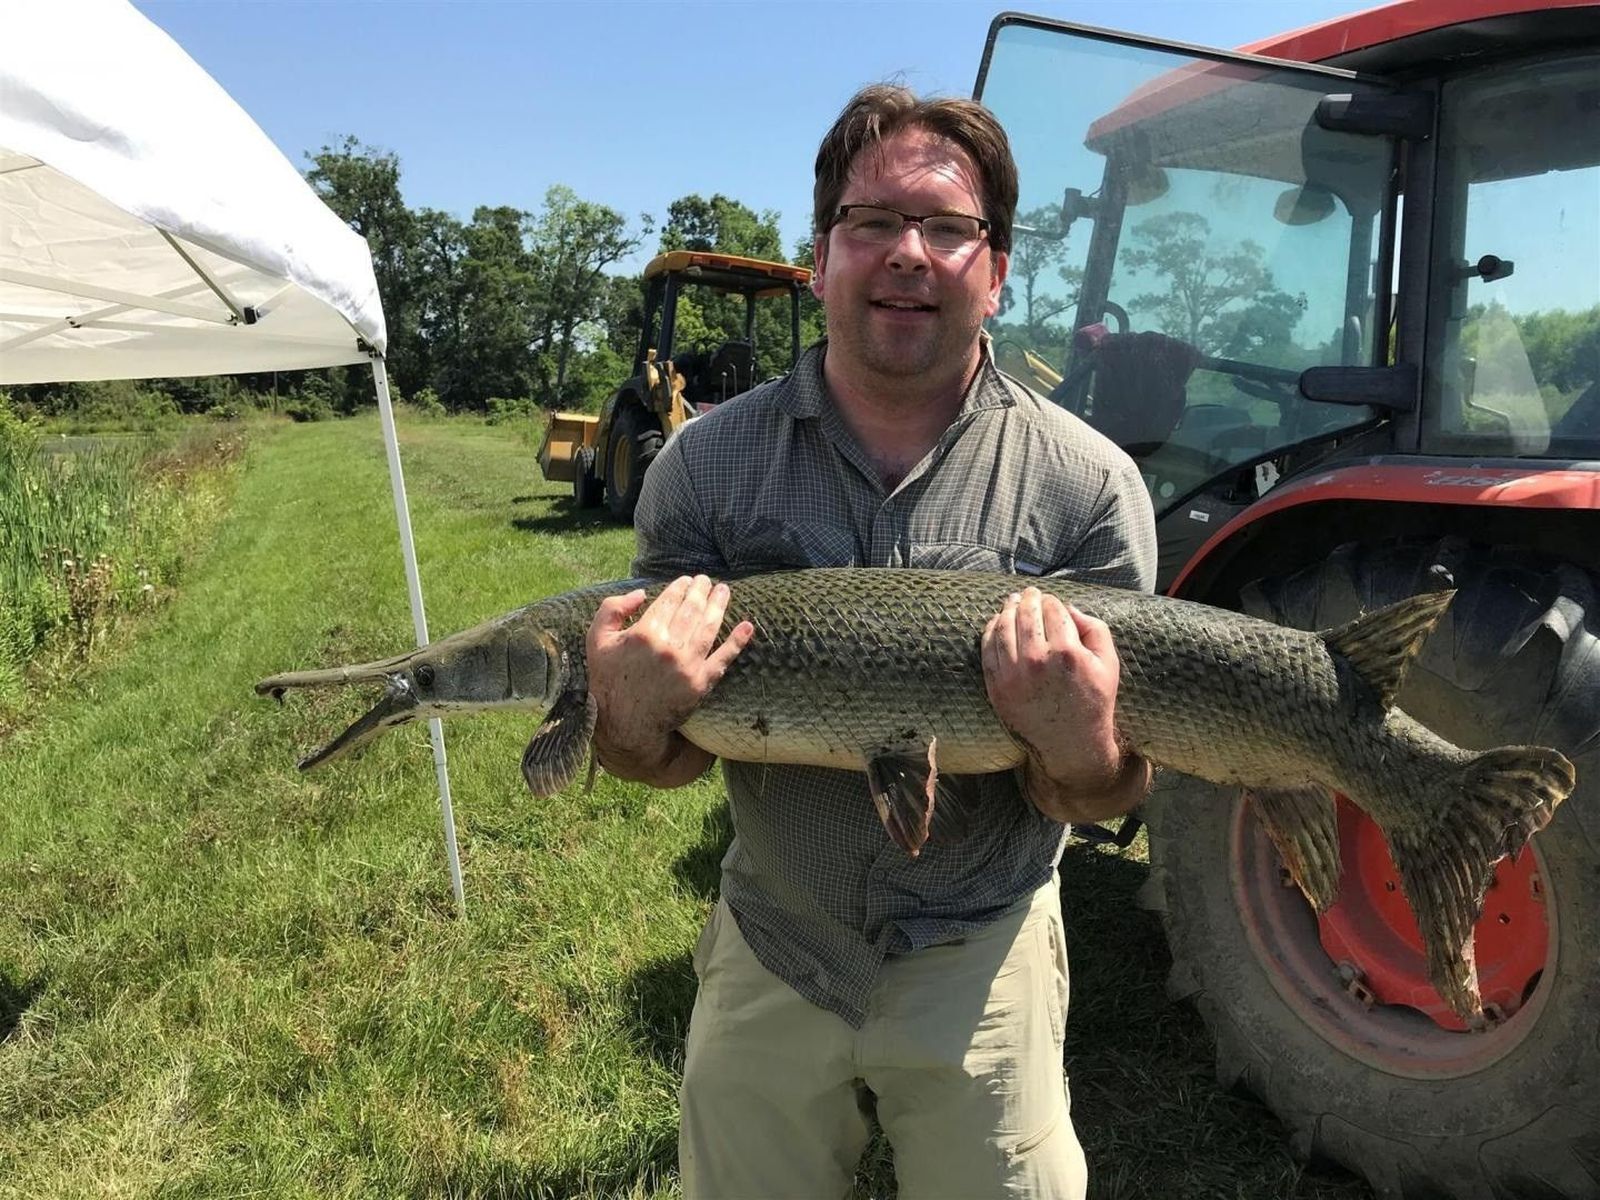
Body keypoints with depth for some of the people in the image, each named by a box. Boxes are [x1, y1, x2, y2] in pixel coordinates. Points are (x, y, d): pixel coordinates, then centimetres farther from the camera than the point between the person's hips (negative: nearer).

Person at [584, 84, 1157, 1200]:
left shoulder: (1089, 483, -13)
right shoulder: (707, 462, -9)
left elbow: (1110, 796, -9)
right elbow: (671, 758, -5)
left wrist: (1082, 749, -31)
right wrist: (634, 723, -27)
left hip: (982, 961, -1)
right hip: (770, 955, 2)